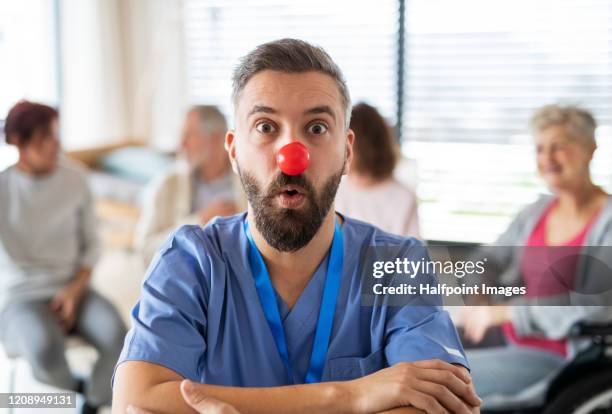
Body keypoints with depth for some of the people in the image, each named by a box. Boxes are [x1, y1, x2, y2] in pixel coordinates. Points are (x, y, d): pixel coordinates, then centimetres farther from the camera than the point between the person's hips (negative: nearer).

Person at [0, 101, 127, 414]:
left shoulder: (74, 179, -1)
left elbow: (91, 244, 7)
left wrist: (75, 289, -10)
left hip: (71, 290, 3)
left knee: (118, 337, -28)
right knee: (46, 351, -35)